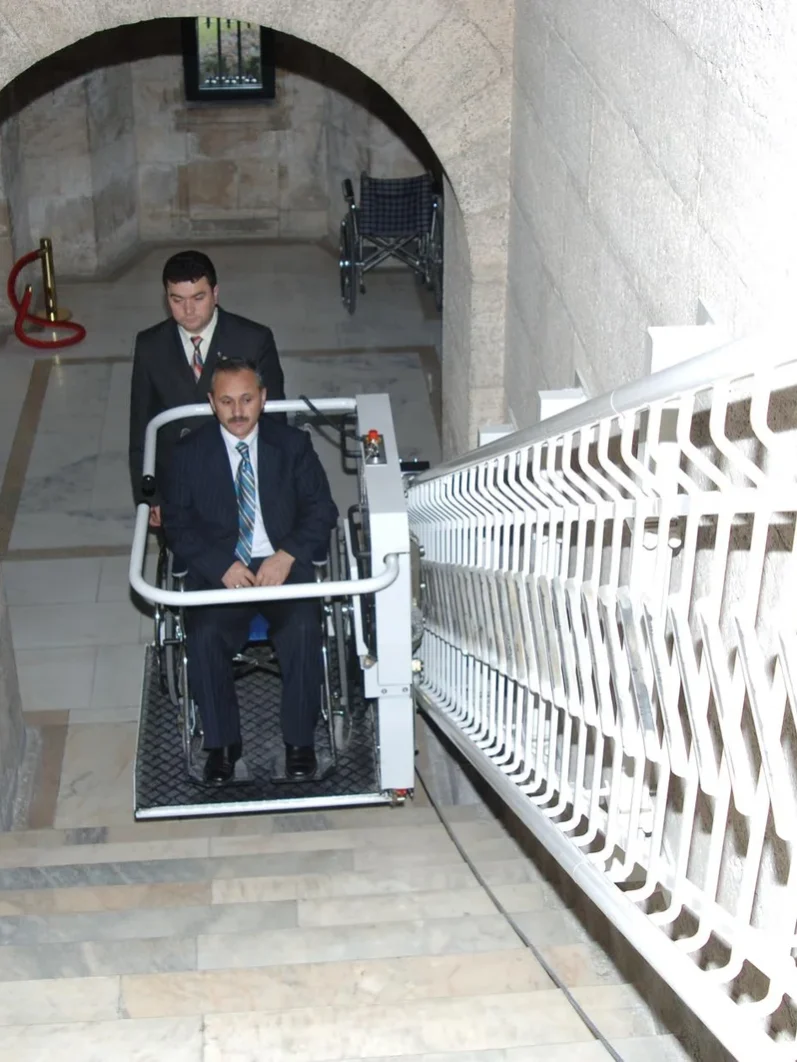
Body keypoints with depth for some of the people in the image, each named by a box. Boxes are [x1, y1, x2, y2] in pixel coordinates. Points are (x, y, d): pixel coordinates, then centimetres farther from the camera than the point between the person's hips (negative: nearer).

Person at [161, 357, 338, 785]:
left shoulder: (293, 444, 7)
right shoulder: (188, 453, 6)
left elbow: (321, 510, 4)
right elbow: (177, 524, 1)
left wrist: (286, 557, -14)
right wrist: (222, 566, -15)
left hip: (284, 564, 0)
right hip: (218, 570, 0)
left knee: (303, 629, -29)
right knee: (205, 635, -28)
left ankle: (299, 739, -10)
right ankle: (221, 744, -9)